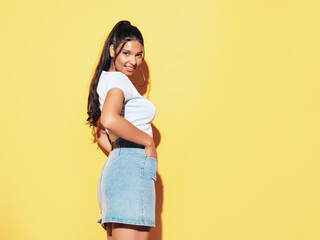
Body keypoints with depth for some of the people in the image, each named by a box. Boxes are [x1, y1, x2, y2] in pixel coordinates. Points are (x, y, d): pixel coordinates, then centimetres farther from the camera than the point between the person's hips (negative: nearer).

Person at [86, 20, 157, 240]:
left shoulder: (105, 80, 24)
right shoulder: (118, 79, -5)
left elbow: (100, 135, 27)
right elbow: (110, 120, -25)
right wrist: (148, 141, -13)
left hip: (114, 170, 10)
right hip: (133, 169, -10)